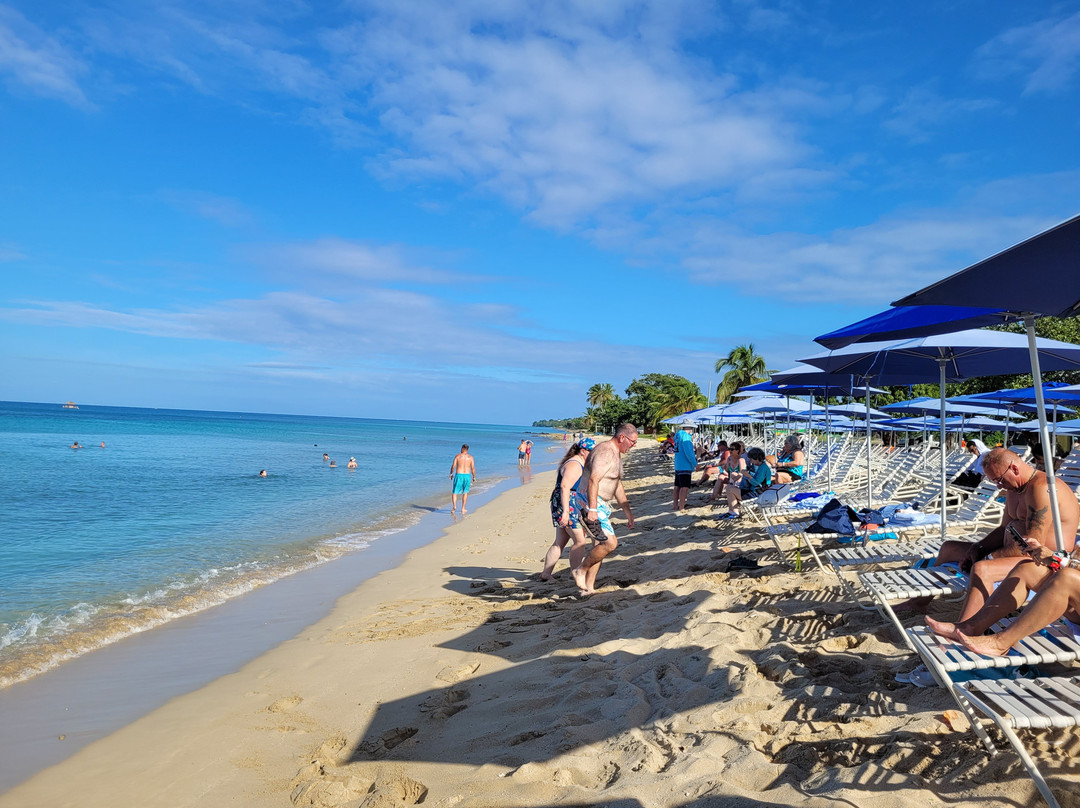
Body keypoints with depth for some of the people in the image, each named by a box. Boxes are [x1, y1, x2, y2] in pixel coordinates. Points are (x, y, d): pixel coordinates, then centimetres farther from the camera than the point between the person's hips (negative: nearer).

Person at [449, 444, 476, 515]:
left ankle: (454, 506, -16)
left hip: (459, 475, -2)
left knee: (455, 492, 7)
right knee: (465, 492, 17)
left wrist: (451, 473, 10)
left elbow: (453, 466, -5)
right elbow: (473, 468, -1)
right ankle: (463, 509, 16)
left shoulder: (458, 456, -1)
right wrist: (474, 477, 10)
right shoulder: (470, 457, 3)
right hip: (467, 475, 2)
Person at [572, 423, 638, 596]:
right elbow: (593, 480, -27)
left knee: (600, 545, 13)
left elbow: (618, 486, 25)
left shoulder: (617, 454, 17)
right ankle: (580, 571, 2)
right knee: (610, 543, -16)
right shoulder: (605, 452, -17)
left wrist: (628, 512, 25)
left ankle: (588, 587, 20)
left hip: (601, 504, 11)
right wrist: (592, 509, -32)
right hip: (590, 503, -11)